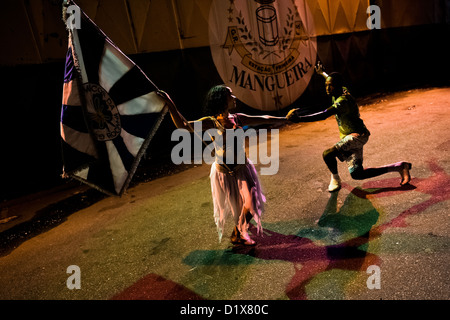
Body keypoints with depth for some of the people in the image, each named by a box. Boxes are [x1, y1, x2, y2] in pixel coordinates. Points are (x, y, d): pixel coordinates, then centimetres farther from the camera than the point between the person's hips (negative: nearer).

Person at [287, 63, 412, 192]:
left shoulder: (343, 101, -24)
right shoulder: (342, 91, 5)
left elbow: (324, 115, -40)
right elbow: (333, 80, 30)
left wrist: (299, 118, -48)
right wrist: (322, 73, 48)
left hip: (357, 135, -10)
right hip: (350, 138, 10)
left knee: (328, 154, -27)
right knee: (357, 174, 9)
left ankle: (335, 179, 1)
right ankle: (398, 167, 19)